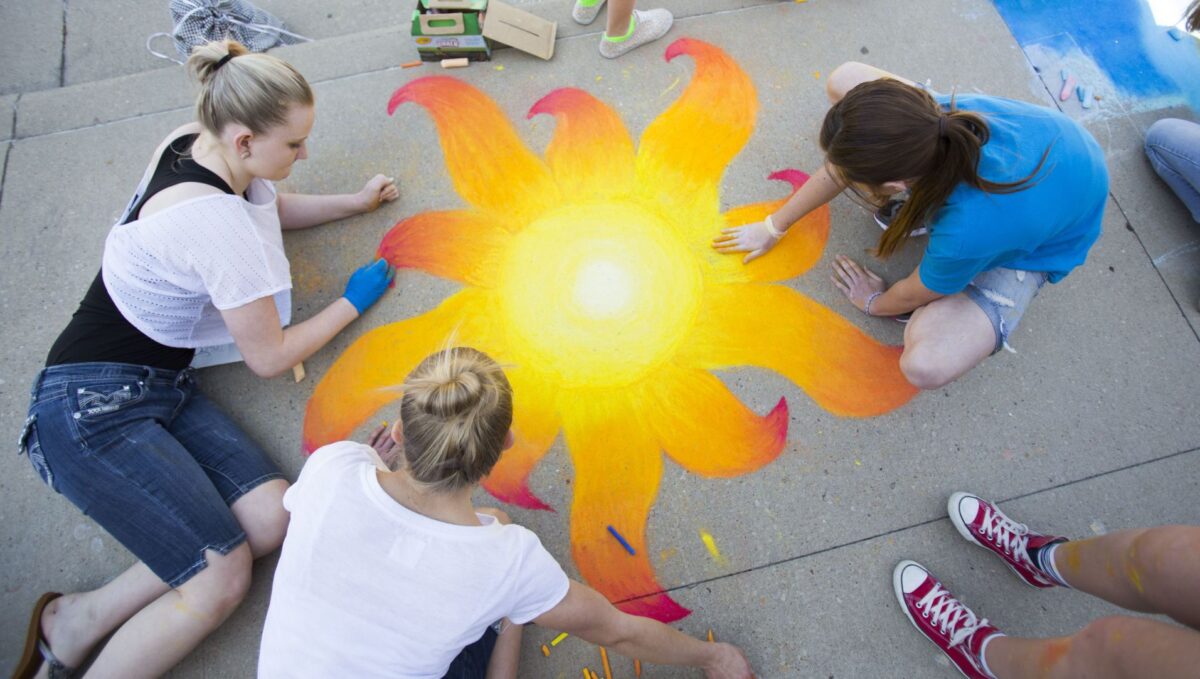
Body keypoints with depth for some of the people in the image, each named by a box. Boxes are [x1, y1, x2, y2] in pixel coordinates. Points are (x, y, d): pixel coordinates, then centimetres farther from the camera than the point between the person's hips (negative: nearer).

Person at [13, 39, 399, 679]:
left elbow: (267, 206, 25)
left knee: (271, 519, -8)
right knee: (222, 576, -14)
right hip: (92, 408, -8)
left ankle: (77, 620, 5)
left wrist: (354, 202, 19)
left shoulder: (186, 142, 1)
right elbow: (268, 357, -15)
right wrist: (351, 303, -3)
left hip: (163, 386, 9)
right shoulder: (217, 224, -25)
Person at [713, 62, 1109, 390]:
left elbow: (914, 295, -21)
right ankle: (928, 201, 3)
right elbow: (840, 167, -14)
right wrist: (774, 226, -4)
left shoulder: (967, 231, -46)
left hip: (1033, 245, -4)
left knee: (925, 365, -29)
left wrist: (876, 302, 1)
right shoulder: (926, 117, -34)